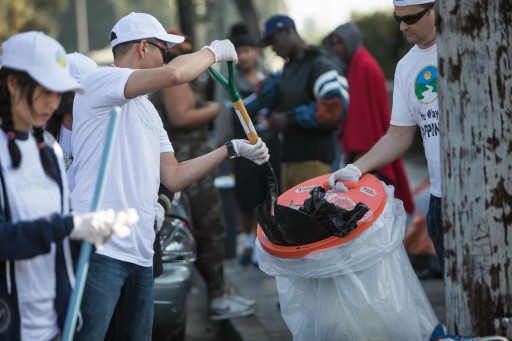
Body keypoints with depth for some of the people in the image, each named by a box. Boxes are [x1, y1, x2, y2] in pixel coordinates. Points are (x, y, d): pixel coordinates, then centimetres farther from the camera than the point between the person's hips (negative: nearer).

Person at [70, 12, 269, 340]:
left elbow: (174, 177, 20)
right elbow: (174, 74, -19)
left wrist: (232, 149, 19)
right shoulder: (98, 82, -4)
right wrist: (214, 51, -1)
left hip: (140, 255, 9)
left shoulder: (149, 112, 23)